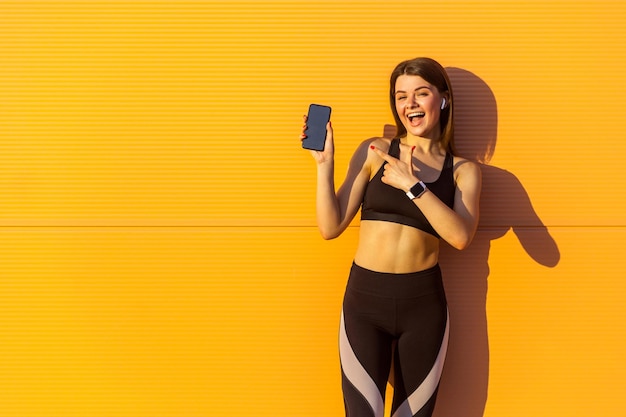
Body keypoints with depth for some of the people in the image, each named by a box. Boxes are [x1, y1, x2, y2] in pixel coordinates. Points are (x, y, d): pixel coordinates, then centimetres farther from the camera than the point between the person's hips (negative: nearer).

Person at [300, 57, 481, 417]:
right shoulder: (375, 151, 2)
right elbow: (331, 227, -2)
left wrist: (412, 185, -18)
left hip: (424, 304, 1)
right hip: (364, 299, -1)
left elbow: (461, 236, -14)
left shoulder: (463, 170, 4)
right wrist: (324, 163, -10)